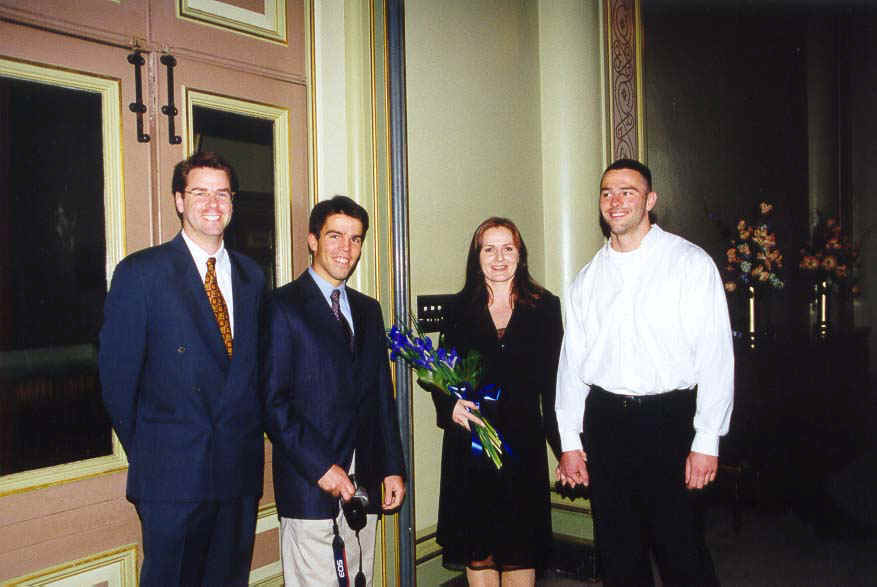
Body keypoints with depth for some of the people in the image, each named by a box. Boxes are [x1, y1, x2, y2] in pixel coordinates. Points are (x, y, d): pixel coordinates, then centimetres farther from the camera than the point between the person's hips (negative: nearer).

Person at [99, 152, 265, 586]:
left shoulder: (251, 275, 9)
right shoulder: (140, 273, -6)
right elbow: (117, 374, -4)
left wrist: (249, 440, 8)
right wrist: (143, 453, 0)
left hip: (241, 469, 5)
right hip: (172, 475, -4)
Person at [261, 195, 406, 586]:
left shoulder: (368, 310, 14)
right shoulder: (284, 306, -5)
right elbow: (273, 401, -11)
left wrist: (392, 467, 9)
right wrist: (320, 467, -15)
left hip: (363, 481, 6)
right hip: (309, 483, -5)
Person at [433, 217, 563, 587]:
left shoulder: (544, 307, 3)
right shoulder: (461, 308, 6)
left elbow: (552, 380, 2)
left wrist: (565, 445, -3)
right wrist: (450, 406, -13)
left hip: (523, 441, 0)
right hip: (470, 441, 1)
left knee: (520, 550, 7)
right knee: (477, 547, 8)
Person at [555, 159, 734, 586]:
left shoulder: (690, 263, -2)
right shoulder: (587, 279, 10)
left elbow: (715, 355, -6)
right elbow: (572, 361, 11)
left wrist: (706, 442, -11)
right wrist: (570, 442, 8)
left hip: (668, 419, -3)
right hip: (603, 420, 4)